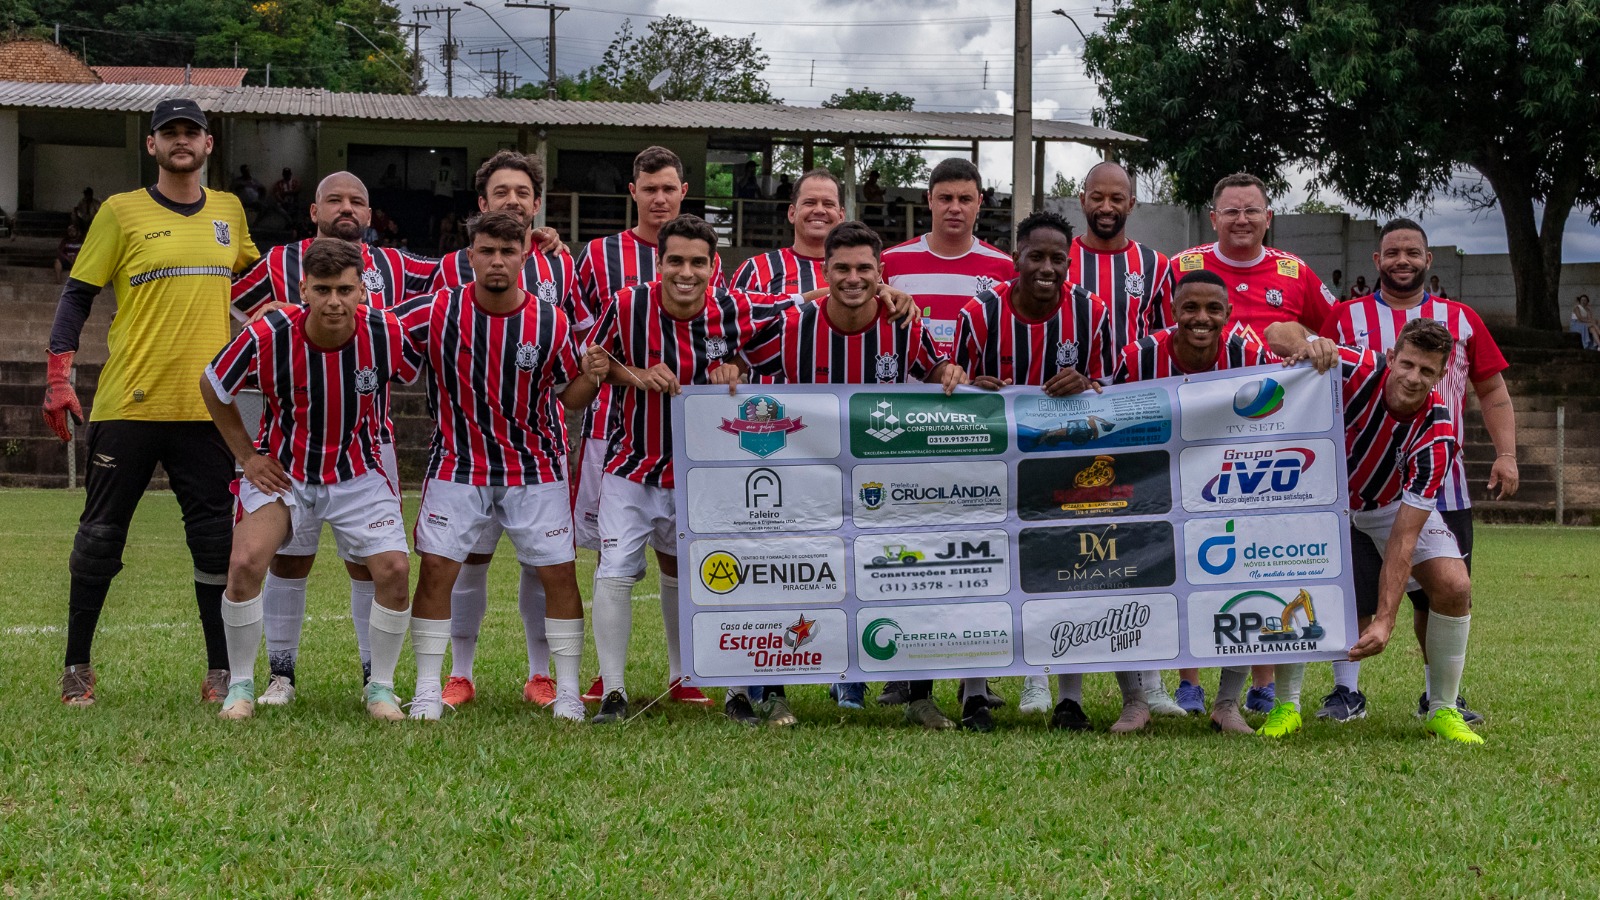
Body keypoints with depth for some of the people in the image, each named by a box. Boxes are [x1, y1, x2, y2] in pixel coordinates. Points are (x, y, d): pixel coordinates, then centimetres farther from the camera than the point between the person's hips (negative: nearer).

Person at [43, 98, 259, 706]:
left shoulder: (229, 211, 11)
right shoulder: (122, 212, 0)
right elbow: (77, 294, 1)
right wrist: (58, 375, -8)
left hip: (206, 405, 3)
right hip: (128, 402, -3)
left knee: (216, 540, 2)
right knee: (100, 536, 3)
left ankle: (221, 673, 8)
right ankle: (77, 666, 14)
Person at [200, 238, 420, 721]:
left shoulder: (386, 333, -20)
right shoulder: (267, 337, -22)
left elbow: (419, 374, 4)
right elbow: (212, 387, -3)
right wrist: (247, 456, -2)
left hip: (358, 473, 1)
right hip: (282, 471, -1)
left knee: (394, 571, -13)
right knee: (245, 562, -20)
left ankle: (381, 687, 9)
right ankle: (241, 686, 0)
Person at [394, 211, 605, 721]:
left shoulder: (551, 323, -6)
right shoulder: (437, 312, -8)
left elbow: (569, 398, 2)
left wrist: (590, 378, -19)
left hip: (535, 469, 0)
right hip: (457, 465, 0)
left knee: (558, 572, -2)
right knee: (436, 568, -7)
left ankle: (567, 692, 9)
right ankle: (428, 690, 4)